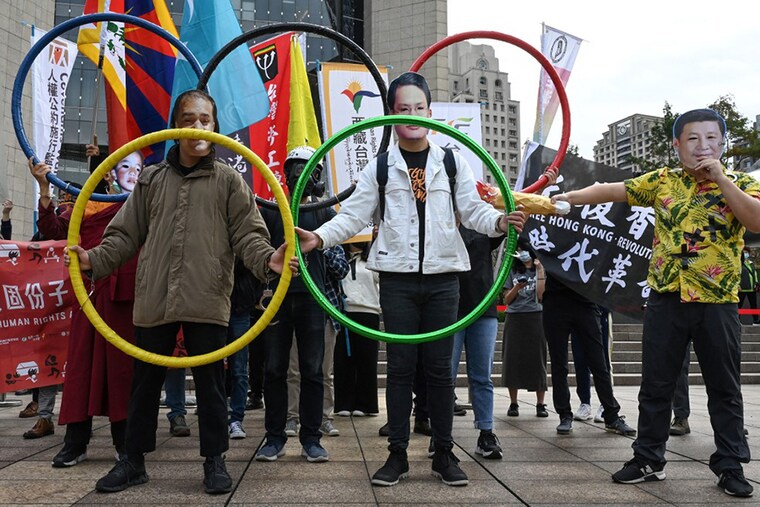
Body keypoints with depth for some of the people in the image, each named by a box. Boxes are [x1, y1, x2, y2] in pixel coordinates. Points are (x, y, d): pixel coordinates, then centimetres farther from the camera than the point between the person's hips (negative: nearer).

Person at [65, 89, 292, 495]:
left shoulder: (229, 180, 5)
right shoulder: (151, 179, 12)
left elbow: (247, 233, -2)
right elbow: (126, 233, 12)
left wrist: (267, 259, -20)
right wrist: (94, 259, -3)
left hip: (207, 302, -2)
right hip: (153, 300, 3)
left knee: (210, 384, 4)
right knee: (145, 383, 12)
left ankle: (214, 460, 18)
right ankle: (134, 460, 26)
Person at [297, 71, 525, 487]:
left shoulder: (452, 162, 9)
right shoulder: (379, 166, 6)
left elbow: (473, 209, 3)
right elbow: (353, 216, 0)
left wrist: (499, 221, -19)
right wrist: (319, 237, -17)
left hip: (442, 277, 1)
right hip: (397, 278, 0)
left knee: (439, 367, 5)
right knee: (400, 367, 3)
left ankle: (444, 453, 16)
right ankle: (397, 454, 13)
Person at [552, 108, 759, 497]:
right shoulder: (662, 181, 5)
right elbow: (612, 191, 2)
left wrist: (720, 178, -17)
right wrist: (567, 197, -7)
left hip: (718, 302, -1)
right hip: (666, 298, 2)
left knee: (724, 388, 8)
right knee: (655, 385, 7)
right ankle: (648, 460, 19)